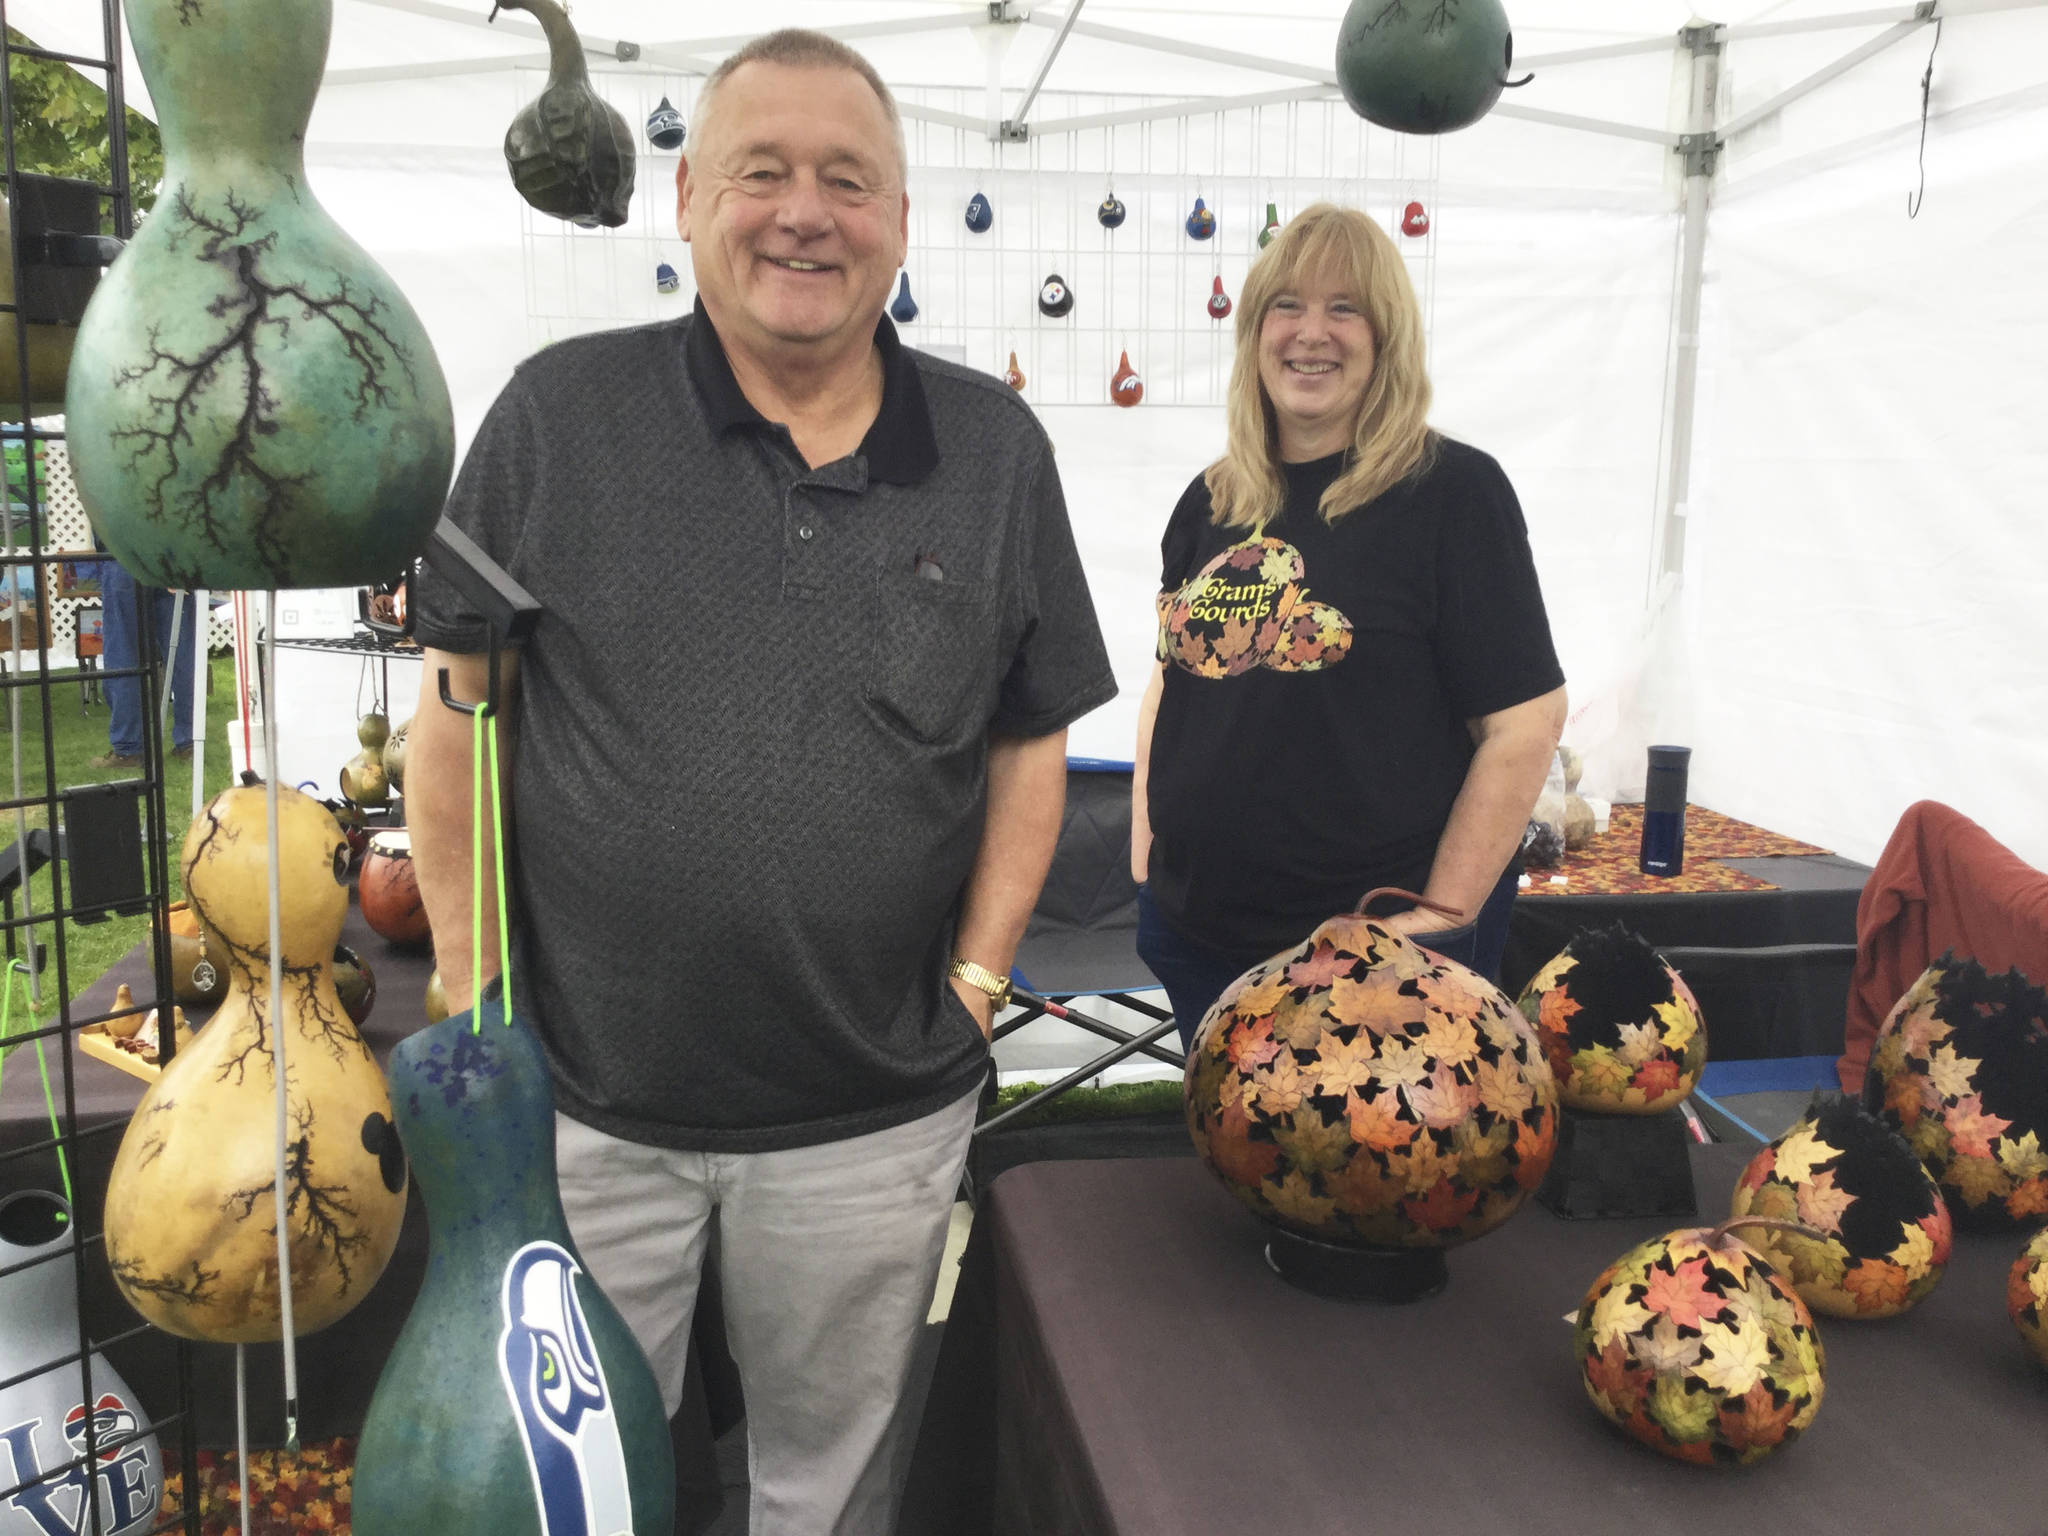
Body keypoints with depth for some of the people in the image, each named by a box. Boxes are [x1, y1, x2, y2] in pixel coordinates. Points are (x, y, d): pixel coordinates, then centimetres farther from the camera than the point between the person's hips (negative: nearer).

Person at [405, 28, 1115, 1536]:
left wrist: (976, 980, -1)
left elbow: (1033, 738, 5)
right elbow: (460, 712, 1)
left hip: (877, 1117, 1)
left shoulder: (995, 448, 0)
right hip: (583, 1096, 0)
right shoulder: (560, 412, -4)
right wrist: (475, 988, -1)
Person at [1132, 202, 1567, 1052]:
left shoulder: (1452, 490, -9)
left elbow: (1525, 721, -12)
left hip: (1379, 946, -5)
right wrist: (1146, 856, 8)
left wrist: (1441, 915, -15)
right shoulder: (1211, 502, 8)